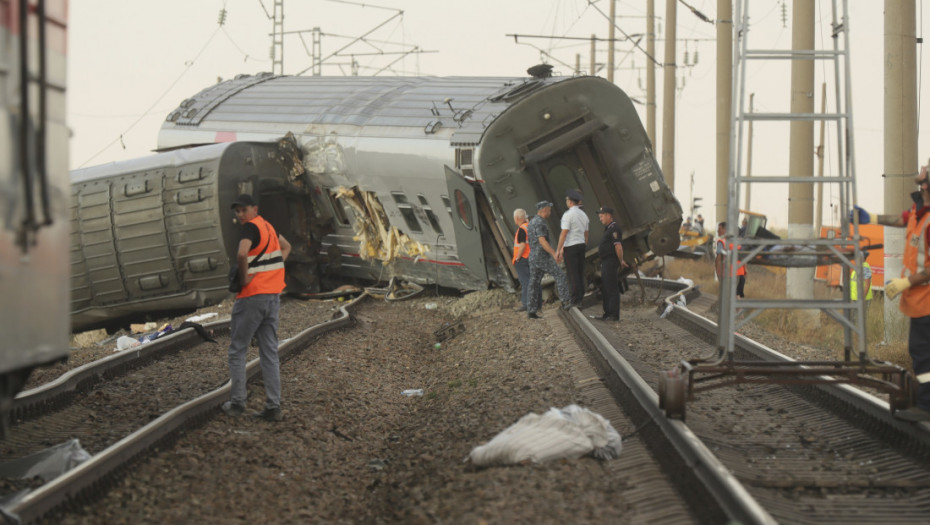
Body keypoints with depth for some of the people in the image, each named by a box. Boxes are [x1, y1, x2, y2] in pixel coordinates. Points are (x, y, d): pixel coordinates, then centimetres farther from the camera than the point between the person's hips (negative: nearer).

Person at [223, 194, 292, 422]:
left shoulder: (250, 228, -14)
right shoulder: (268, 226, 13)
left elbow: (242, 254, -32)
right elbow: (286, 247, 31)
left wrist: (244, 276, -16)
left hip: (251, 297, -8)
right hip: (273, 296, 8)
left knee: (237, 350, 5)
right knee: (270, 353, 8)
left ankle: (237, 403, 6)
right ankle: (273, 406, 5)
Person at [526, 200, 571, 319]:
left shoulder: (531, 223, 19)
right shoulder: (540, 222, -13)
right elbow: (542, 241, -24)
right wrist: (554, 254, -27)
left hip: (533, 257, 9)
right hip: (543, 257, -9)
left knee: (535, 284, 7)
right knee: (560, 276, -3)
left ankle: (531, 311, 5)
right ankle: (566, 301, -9)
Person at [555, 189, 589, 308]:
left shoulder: (568, 214, -13)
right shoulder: (583, 214, 12)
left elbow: (564, 233, -17)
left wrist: (558, 251, -15)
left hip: (570, 246, -8)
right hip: (581, 245, 8)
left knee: (573, 275, -6)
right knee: (580, 273, 10)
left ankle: (575, 301, -8)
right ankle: (580, 299, 13)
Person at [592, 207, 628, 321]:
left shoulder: (614, 229, -15)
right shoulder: (609, 228, 18)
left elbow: (618, 247, -21)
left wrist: (621, 261, -10)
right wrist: (621, 260, 16)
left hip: (610, 262, -11)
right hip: (605, 263, 11)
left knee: (612, 288, -9)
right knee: (605, 289, 13)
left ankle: (614, 315, -8)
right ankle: (607, 314, 18)